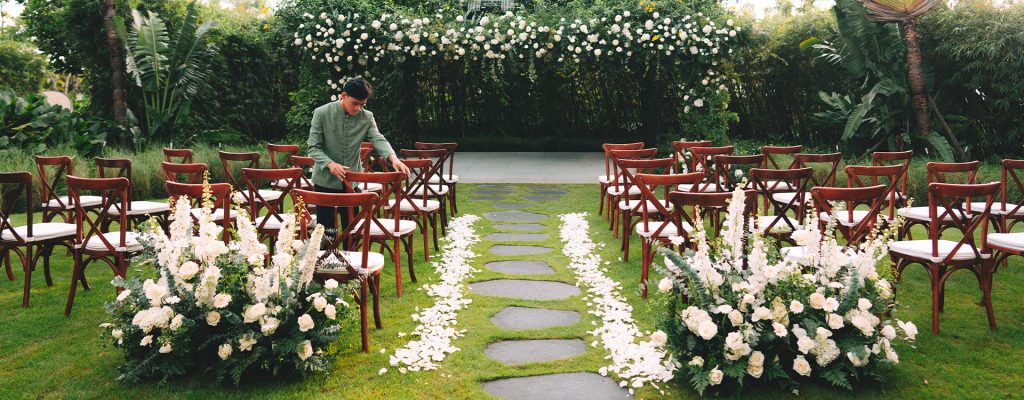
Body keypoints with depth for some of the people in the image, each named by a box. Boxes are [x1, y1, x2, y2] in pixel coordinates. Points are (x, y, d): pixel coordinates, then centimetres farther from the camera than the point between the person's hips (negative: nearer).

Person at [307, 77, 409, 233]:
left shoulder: (367, 117, -2)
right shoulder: (322, 113, -10)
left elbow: (378, 139, -16)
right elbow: (313, 147, -11)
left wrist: (393, 158, -36)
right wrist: (330, 164, -30)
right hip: (325, 181, -2)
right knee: (326, 228, 5)